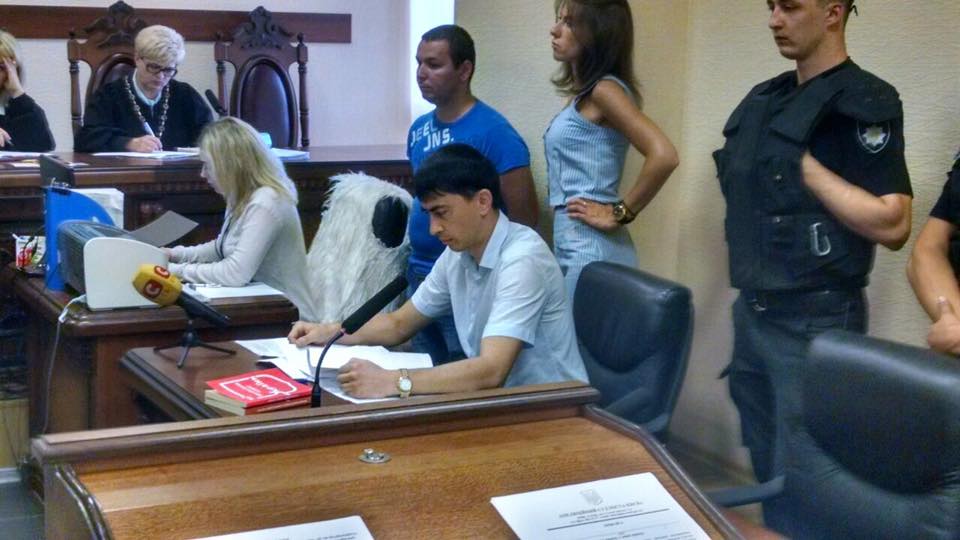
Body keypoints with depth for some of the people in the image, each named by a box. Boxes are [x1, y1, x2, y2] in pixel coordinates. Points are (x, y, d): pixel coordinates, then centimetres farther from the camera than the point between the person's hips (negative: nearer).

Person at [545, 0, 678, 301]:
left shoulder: (604, 89, -13)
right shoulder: (583, 93, 15)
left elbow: (663, 156, -25)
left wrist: (620, 213, -15)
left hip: (591, 249, -9)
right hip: (571, 244, 9)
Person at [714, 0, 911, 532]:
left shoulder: (863, 102, -12)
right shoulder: (764, 98, 11)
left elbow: (892, 224, -20)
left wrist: (807, 166, -17)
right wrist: (749, 298, 13)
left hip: (815, 321, -8)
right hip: (752, 311, 8)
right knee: (766, 470, 18)